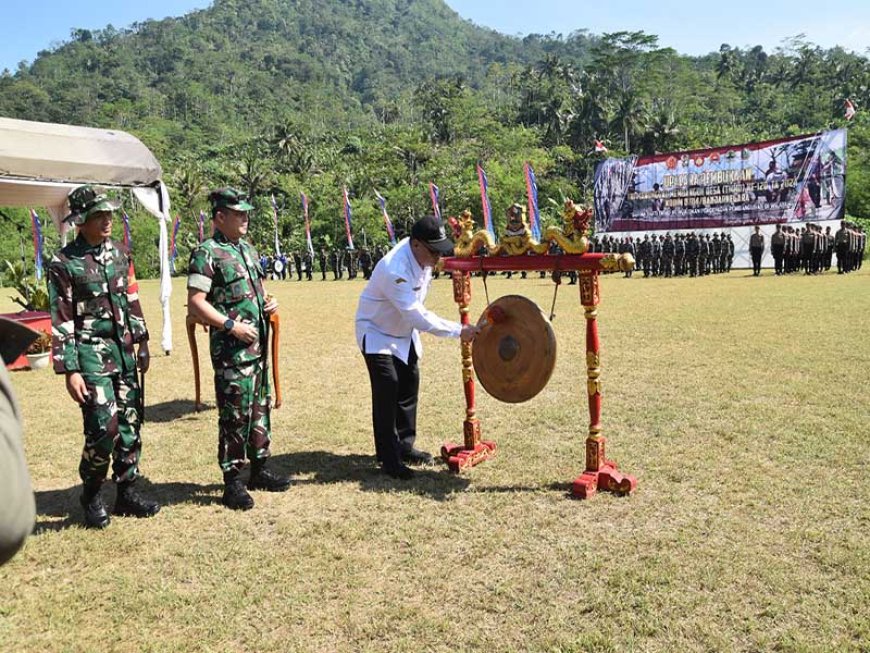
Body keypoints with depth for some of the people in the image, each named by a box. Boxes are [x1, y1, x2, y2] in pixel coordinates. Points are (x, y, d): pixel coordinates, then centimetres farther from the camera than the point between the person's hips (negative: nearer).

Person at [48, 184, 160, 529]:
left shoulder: (119, 252, 8)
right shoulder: (64, 263, -9)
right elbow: (62, 321, -10)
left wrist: (141, 342, 14)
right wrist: (70, 370, -13)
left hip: (123, 349, 6)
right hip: (90, 353, -6)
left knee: (130, 423, 8)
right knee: (104, 427, -9)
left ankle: (126, 492, 22)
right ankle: (91, 496, 14)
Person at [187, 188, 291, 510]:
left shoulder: (247, 249, 15)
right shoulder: (207, 253, -11)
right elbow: (195, 302, -16)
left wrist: (267, 302, 5)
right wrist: (232, 326, -20)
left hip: (258, 345, 8)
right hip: (231, 350, -8)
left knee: (259, 409, 15)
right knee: (234, 416, -1)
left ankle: (259, 469, 29)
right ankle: (232, 483, 11)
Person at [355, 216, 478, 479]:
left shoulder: (421, 255, -10)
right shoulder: (395, 270, -37)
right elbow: (417, 316, -38)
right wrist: (458, 331, -37)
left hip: (403, 331, 9)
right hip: (377, 331, -8)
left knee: (409, 383, 11)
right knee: (387, 388, -16)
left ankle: (404, 445, 25)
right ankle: (389, 459, -8)